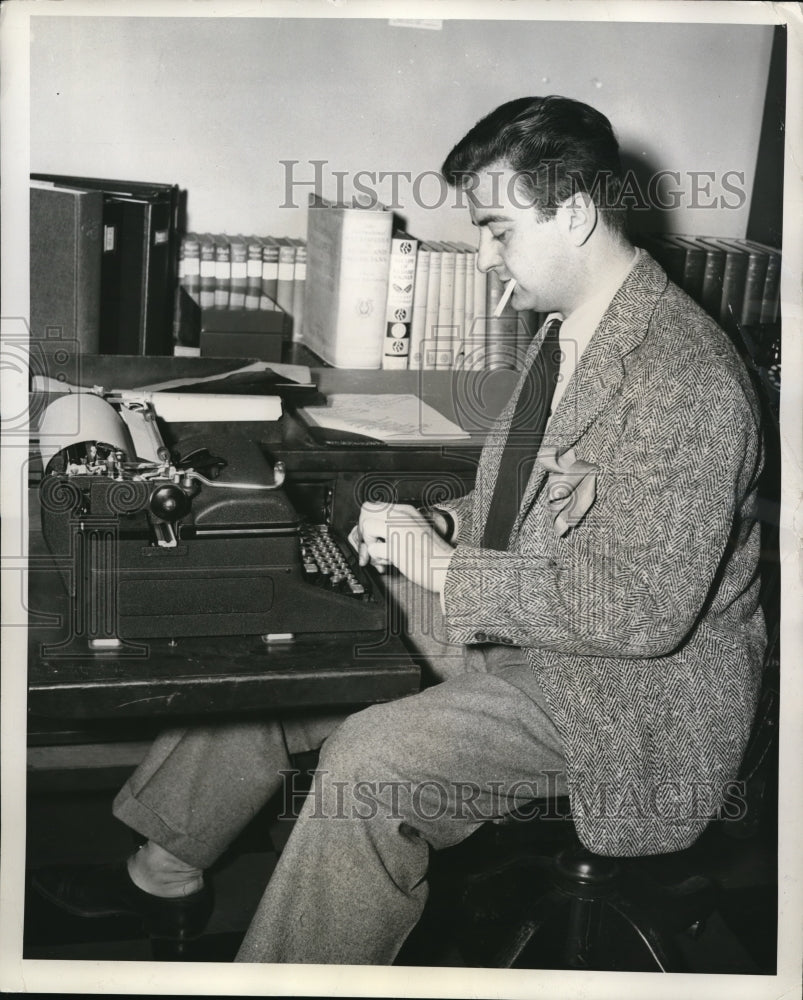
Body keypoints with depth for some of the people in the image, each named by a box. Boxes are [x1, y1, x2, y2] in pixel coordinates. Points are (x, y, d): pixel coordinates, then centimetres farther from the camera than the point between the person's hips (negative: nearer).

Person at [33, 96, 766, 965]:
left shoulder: (685, 375, -25)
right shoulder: (566, 331, 6)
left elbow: (645, 608, -30)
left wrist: (447, 569, -24)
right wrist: (445, 527, 0)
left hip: (631, 689, -9)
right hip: (518, 626, 10)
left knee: (369, 764, -27)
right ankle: (167, 871, 24)